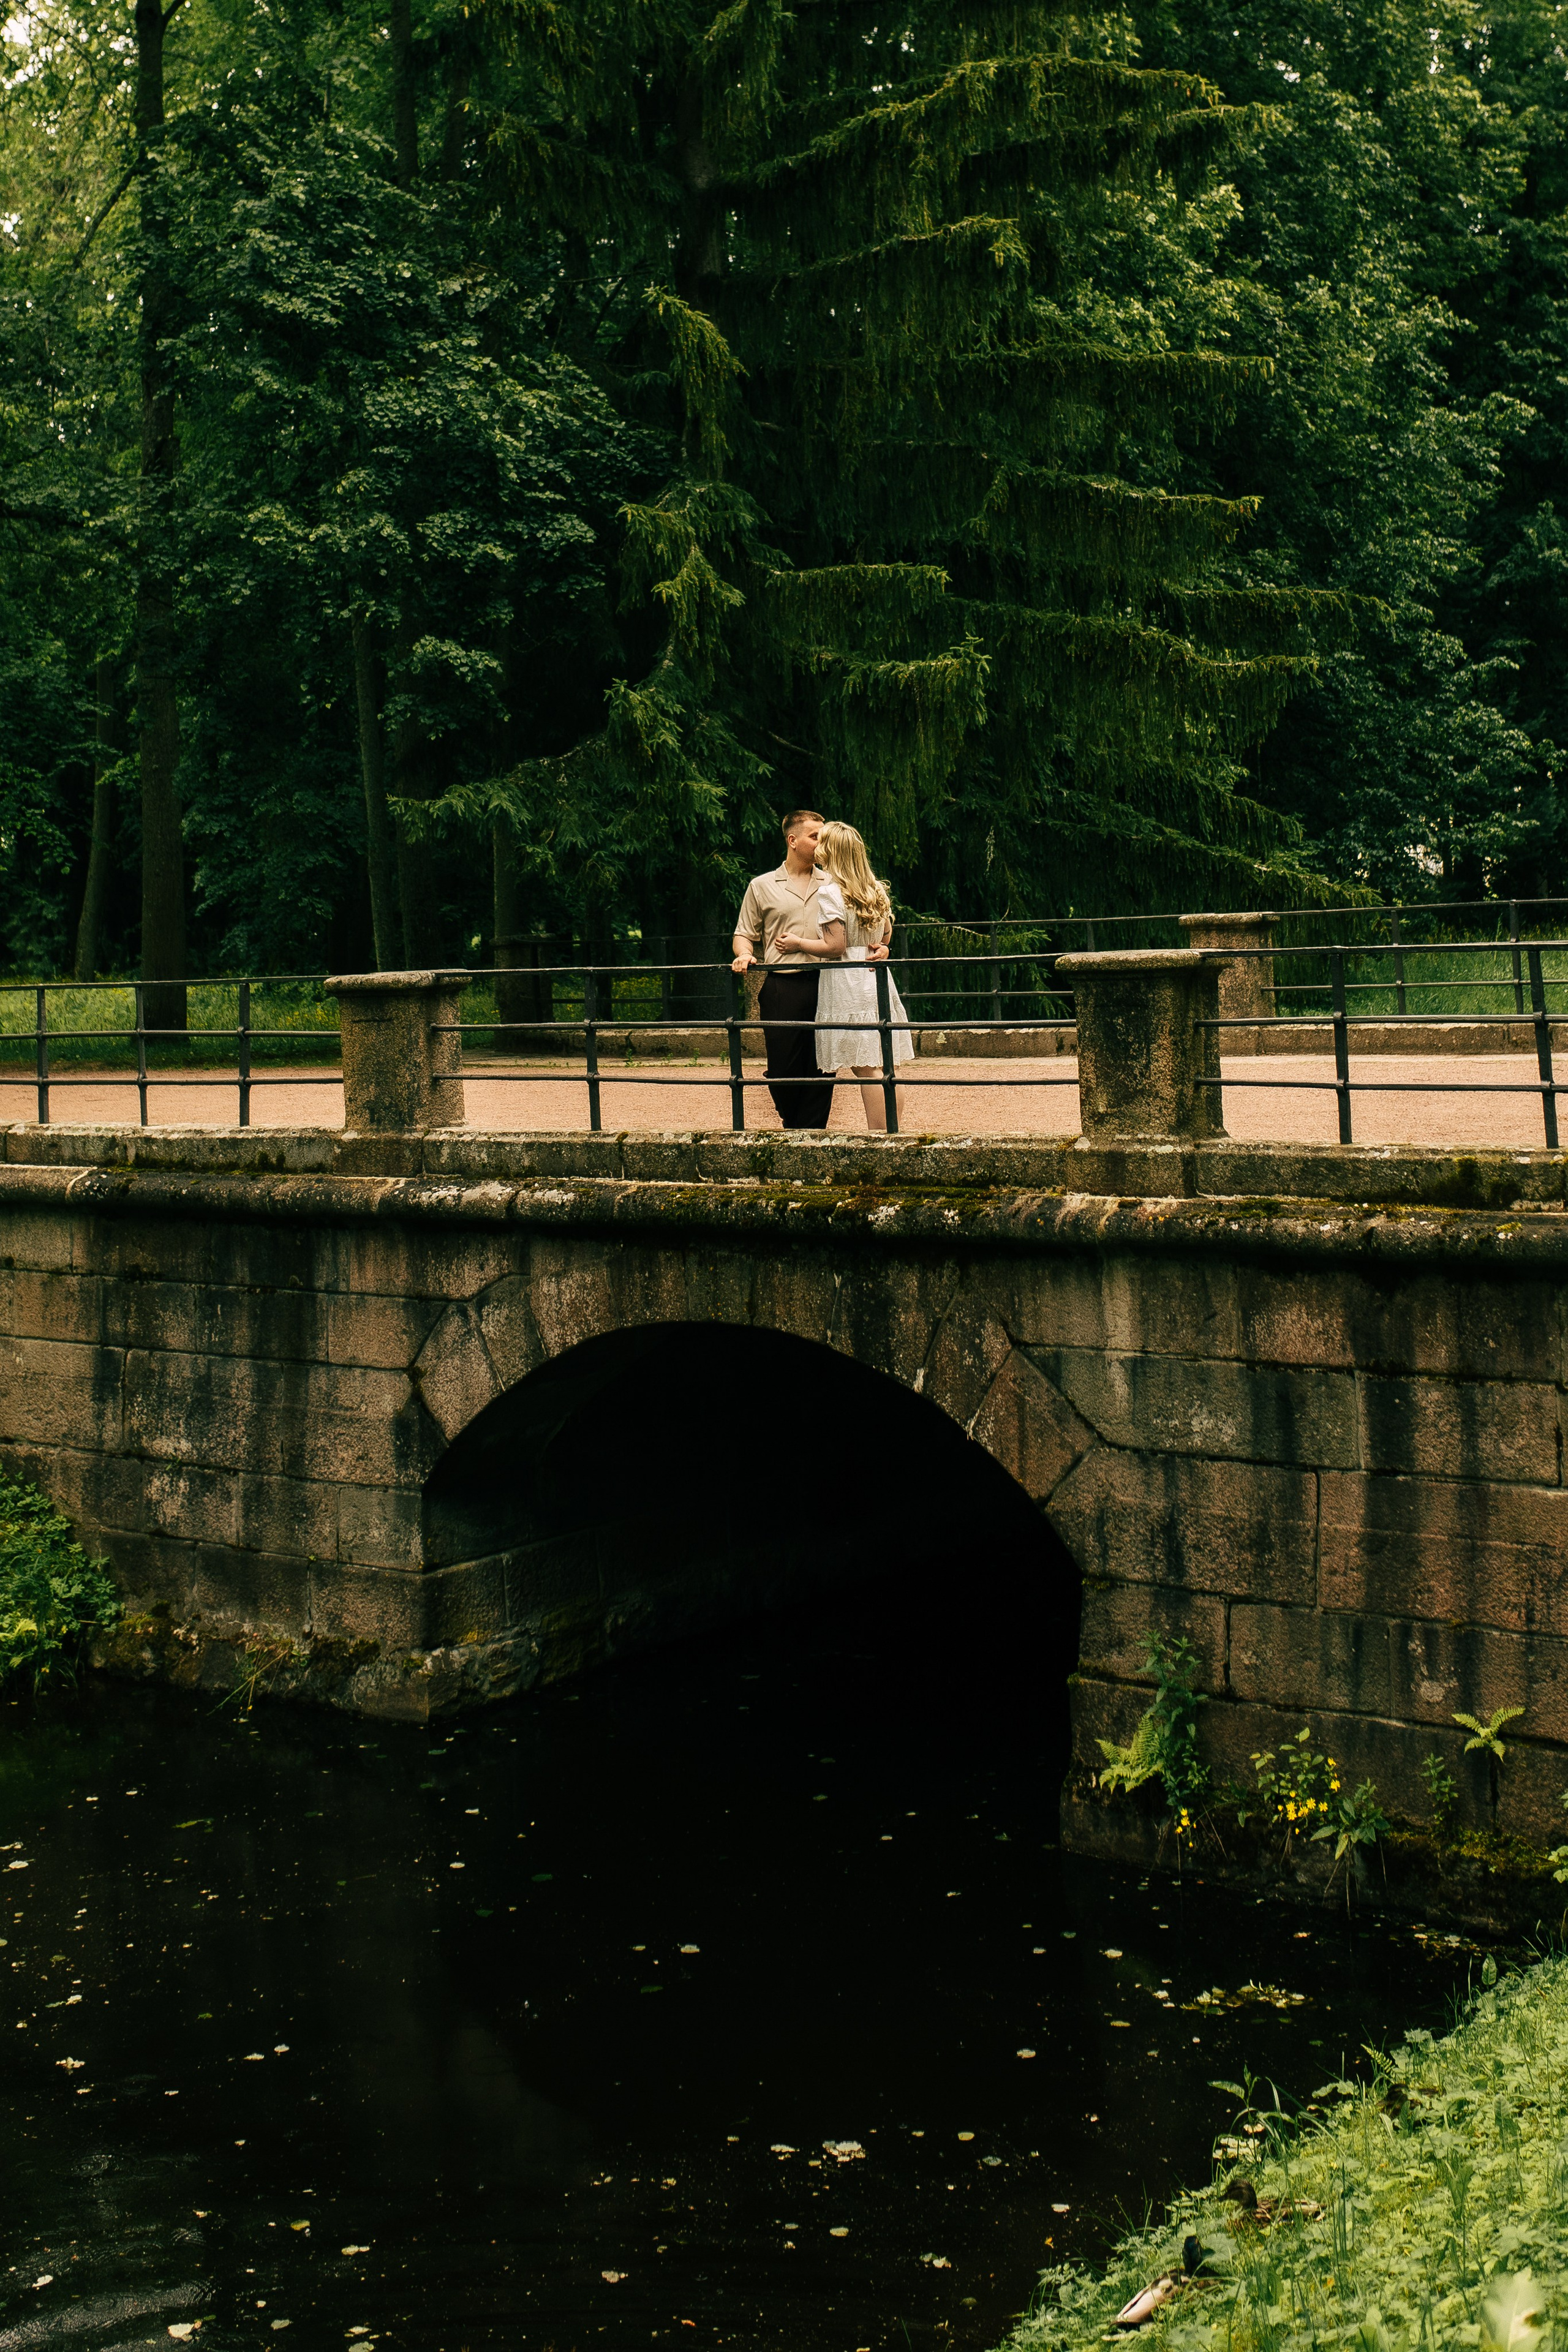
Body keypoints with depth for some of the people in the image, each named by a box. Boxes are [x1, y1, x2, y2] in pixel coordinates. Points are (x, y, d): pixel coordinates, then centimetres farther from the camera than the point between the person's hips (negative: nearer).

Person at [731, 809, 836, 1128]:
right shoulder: (762, 887, 11)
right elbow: (744, 934, 14)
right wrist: (744, 954, -7)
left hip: (824, 985, 1)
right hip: (782, 989, -1)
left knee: (822, 1067, -2)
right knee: (783, 1069, 0)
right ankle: (792, 1128, 23)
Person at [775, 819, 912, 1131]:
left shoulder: (829, 891, -11)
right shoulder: (876, 890, 12)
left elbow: (835, 947, -16)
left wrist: (797, 942, -4)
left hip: (847, 985, -7)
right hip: (877, 980, 8)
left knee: (867, 1069, -8)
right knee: (885, 1067, 9)